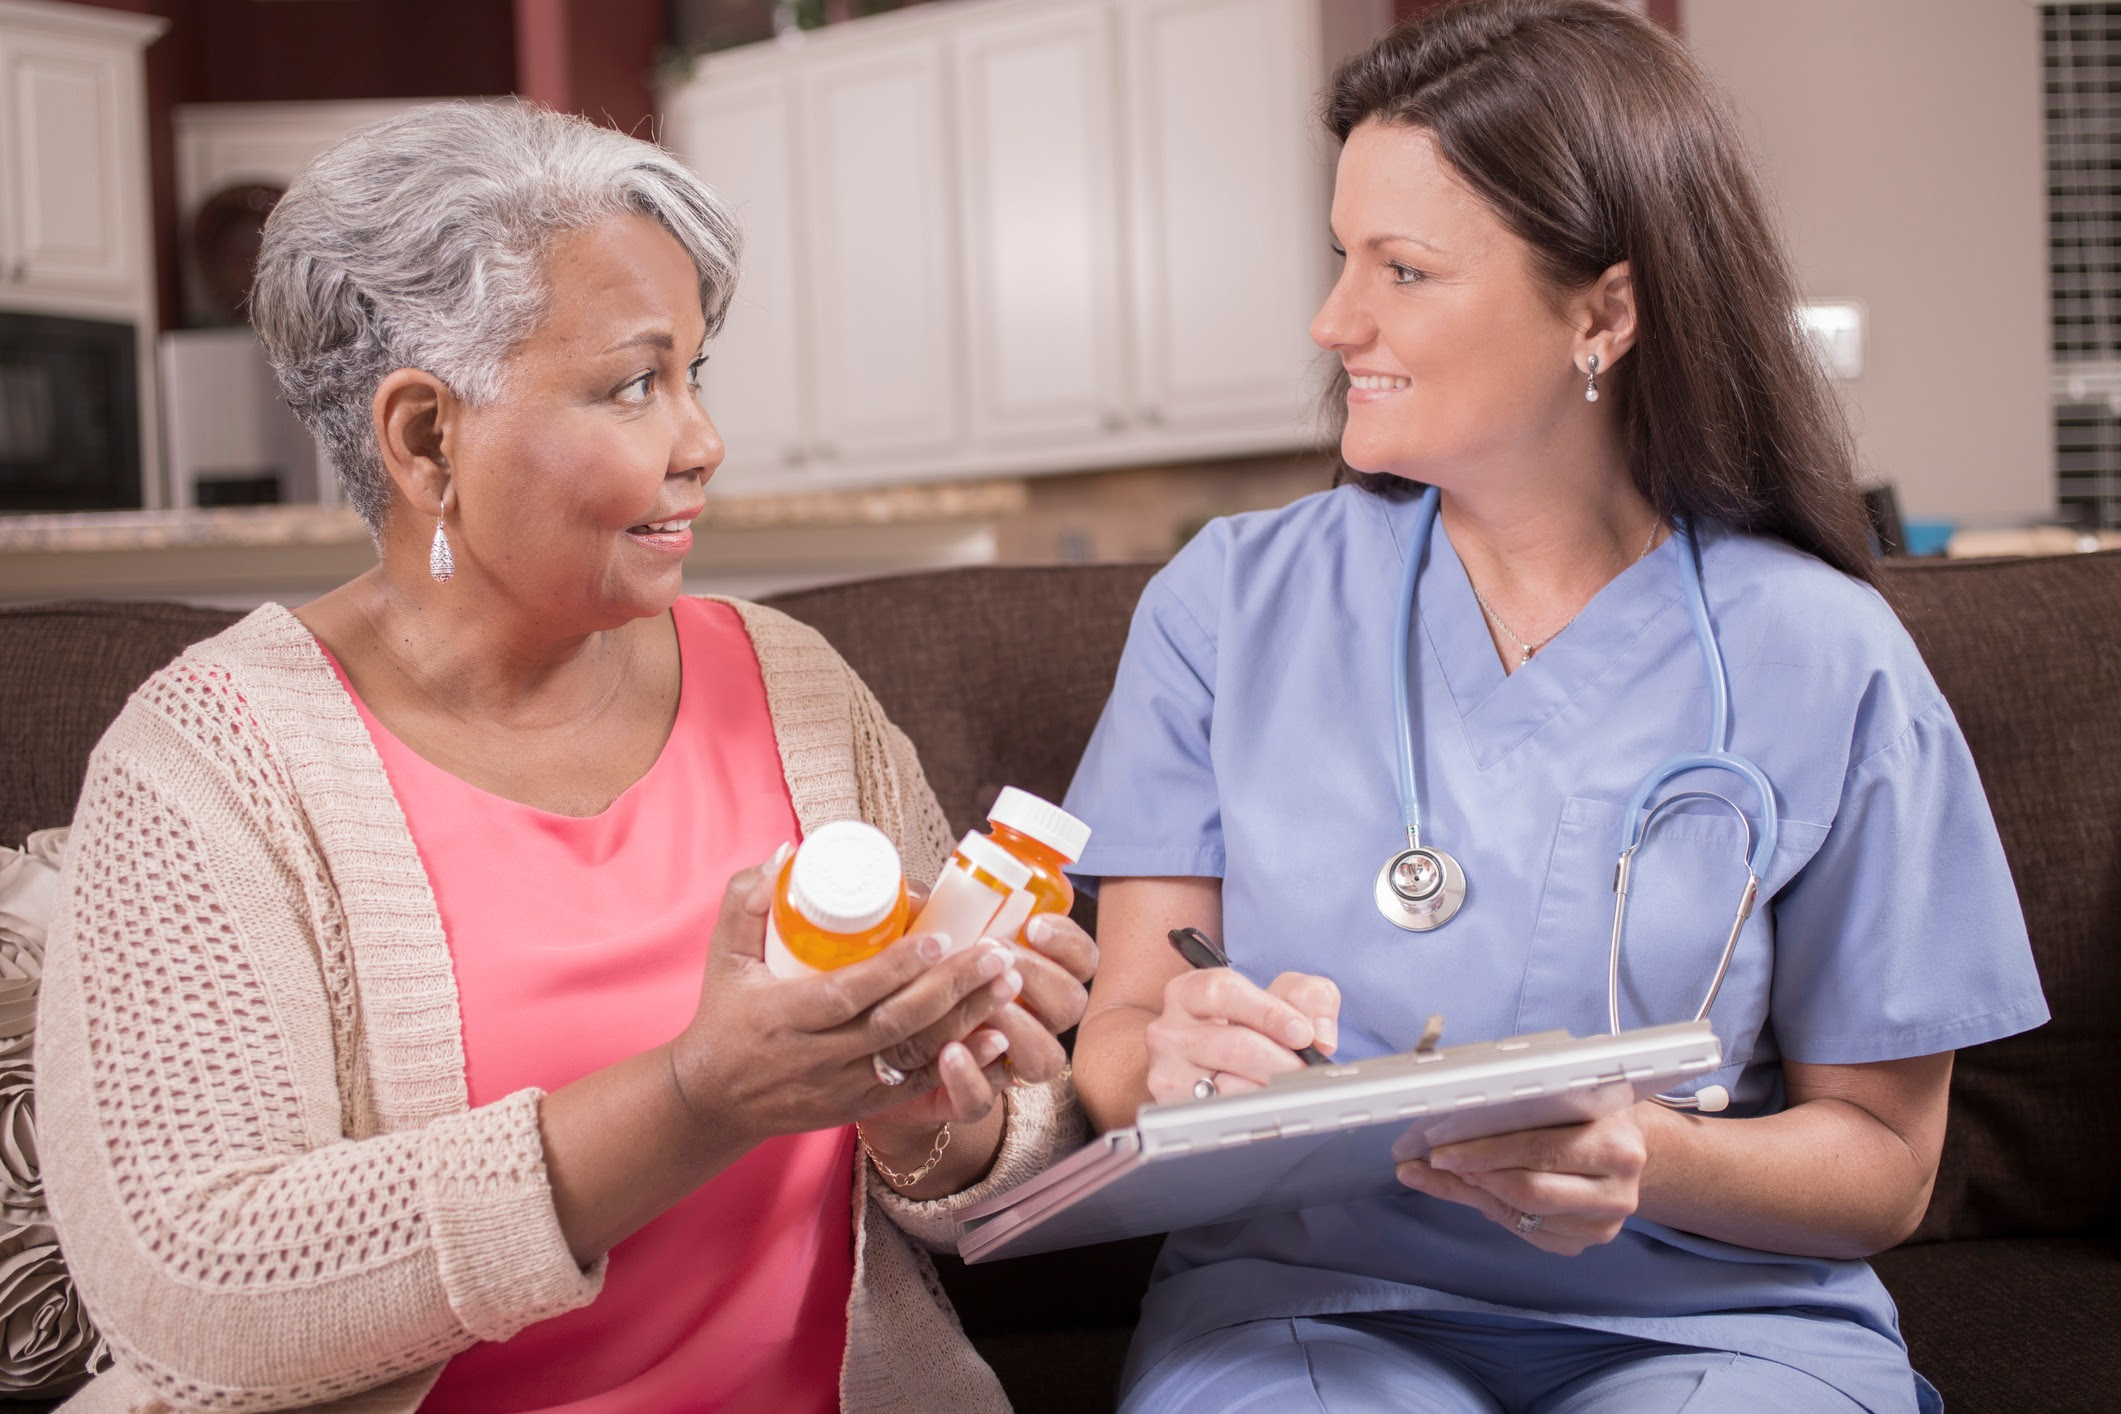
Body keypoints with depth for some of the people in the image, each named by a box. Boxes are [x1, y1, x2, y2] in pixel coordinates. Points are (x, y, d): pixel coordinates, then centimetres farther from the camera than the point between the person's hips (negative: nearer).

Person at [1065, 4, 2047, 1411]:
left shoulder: (1826, 667, -4)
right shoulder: (1230, 603, 2)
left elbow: (1884, 1158, 1)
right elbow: (1117, 1032, 0)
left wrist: (1650, 1163, -20)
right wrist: (1174, 1057, -25)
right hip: (1307, 1291, 0)